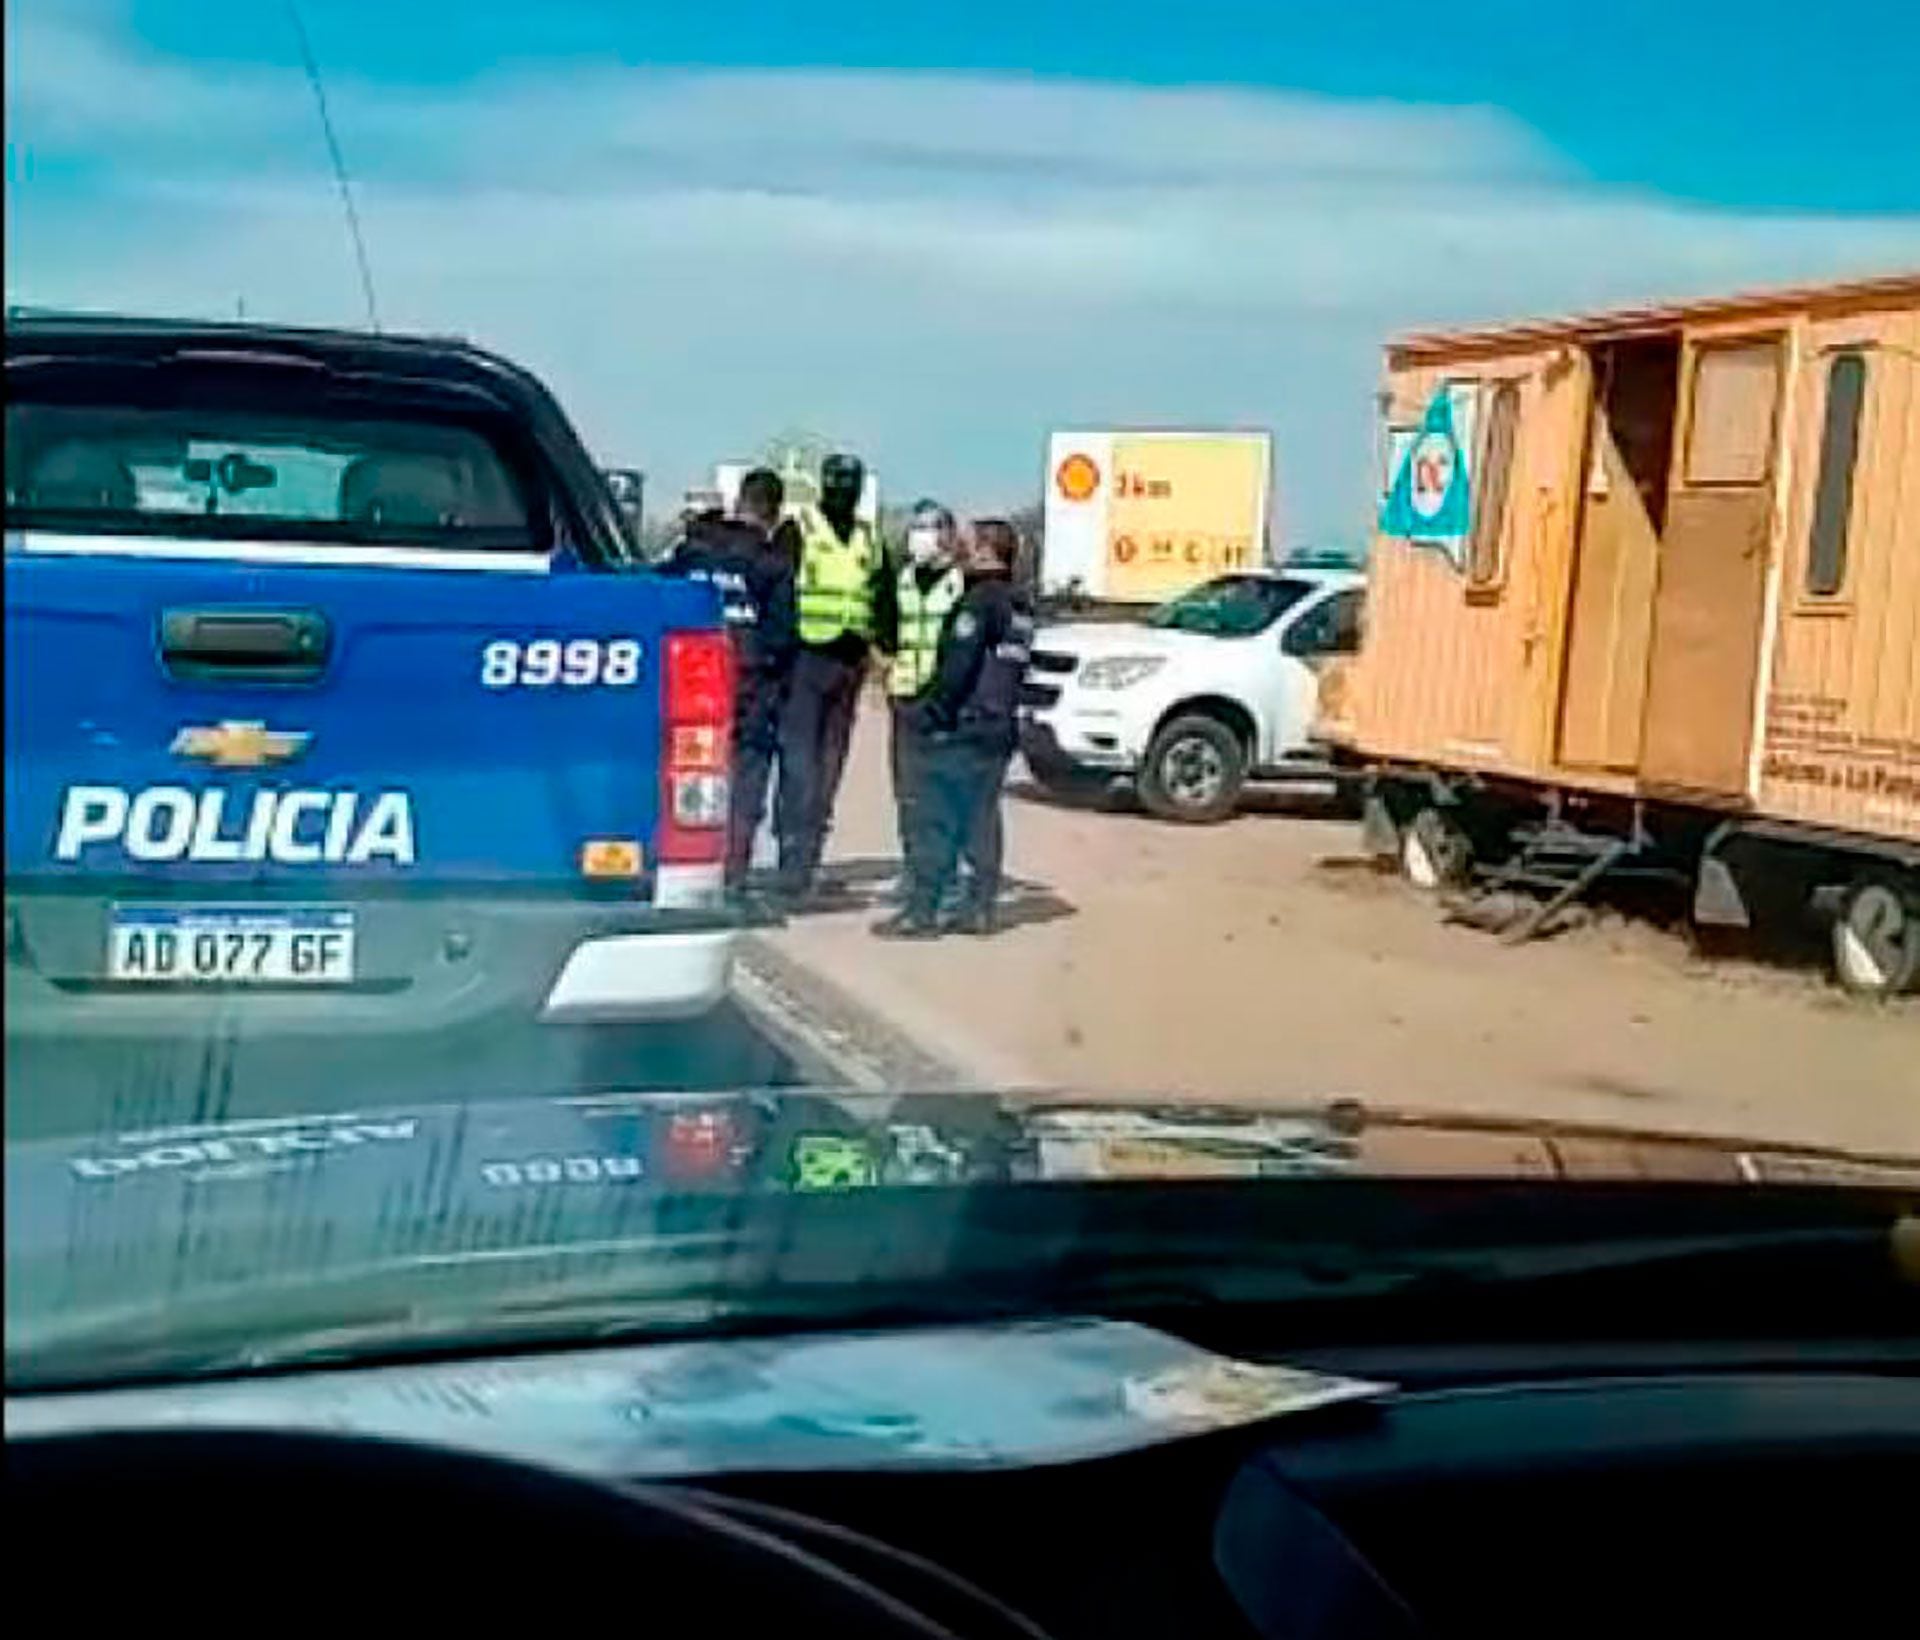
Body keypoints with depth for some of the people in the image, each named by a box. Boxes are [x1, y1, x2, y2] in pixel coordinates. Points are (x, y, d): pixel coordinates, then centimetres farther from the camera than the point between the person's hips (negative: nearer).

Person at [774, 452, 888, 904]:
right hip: (805, 658, -5)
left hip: (849, 663, 5)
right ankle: (795, 858, -12)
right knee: (800, 761, -12)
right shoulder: (799, 530, 1)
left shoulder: (870, 541, 16)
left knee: (829, 765, 9)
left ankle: (809, 857, 16)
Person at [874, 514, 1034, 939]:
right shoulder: (1020, 607, 16)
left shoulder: (980, 601, -13)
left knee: (937, 821, -6)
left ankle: (921, 911, -6)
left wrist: (932, 709, -13)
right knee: (981, 820, 11)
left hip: (961, 728, -9)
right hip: (999, 729, 9)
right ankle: (979, 909, 12)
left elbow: (958, 667, -19)